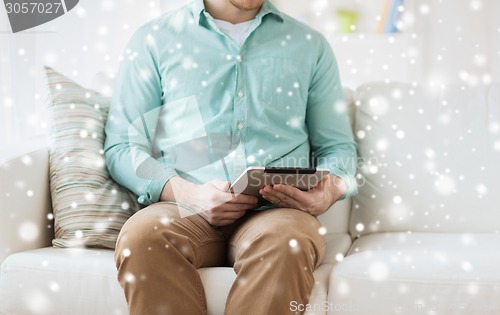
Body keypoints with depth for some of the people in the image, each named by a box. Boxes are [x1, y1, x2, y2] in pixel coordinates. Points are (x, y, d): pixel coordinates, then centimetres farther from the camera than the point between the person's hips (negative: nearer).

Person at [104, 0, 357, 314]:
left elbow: (338, 145, 21)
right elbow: (120, 148, 8)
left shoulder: (310, 44, 19)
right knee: (141, 235, -35)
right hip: (184, 209, 0)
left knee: (288, 241, -36)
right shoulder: (153, 40, 14)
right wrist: (187, 192, -11)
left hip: (275, 208, 1)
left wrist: (332, 187, -4)